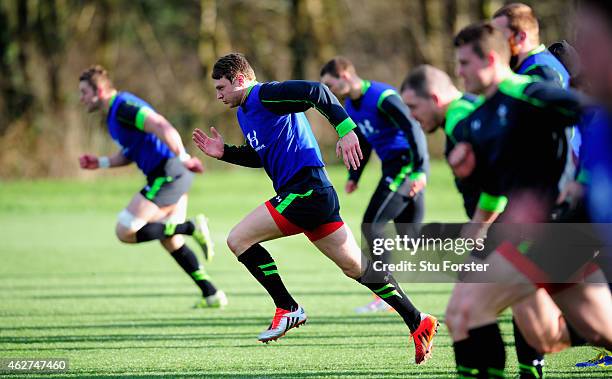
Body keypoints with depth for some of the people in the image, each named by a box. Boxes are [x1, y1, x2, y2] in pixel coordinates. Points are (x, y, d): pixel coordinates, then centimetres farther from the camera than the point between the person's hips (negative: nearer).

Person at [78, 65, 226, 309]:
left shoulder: (123, 107, -15)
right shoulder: (114, 112, 18)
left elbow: (162, 128, -26)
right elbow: (129, 154, 26)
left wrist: (183, 158, -27)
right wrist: (100, 163, 14)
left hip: (167, 175, -10)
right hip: (170, 177, 10)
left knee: (125, 232, -11)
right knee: (170, 241, 16)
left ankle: (191, 228, -13)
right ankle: (212, 295, 16)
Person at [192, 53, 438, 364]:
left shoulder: (265, 95, -9)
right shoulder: (244, 113, 20)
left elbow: (316, 92, -21)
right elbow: (259, 156, 33)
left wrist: (345, 129, -29)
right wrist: (224, 152, 19)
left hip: (305, 191, -10)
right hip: (315, 195, 10)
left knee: (238, 239, -9)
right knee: (355, 266, 11)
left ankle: (288, 309, -6)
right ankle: (418, 322, 12)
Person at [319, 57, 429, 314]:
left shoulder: (382, 97, -17)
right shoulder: (350, 107, 12)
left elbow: (412, 129, -22)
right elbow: (363, 143, 24)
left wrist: (420, 170, -26)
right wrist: (354, 176, 15)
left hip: (407, 164, -10)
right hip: (393, 167, 10)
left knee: (371, 226, -10)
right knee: (411, 236, 8)